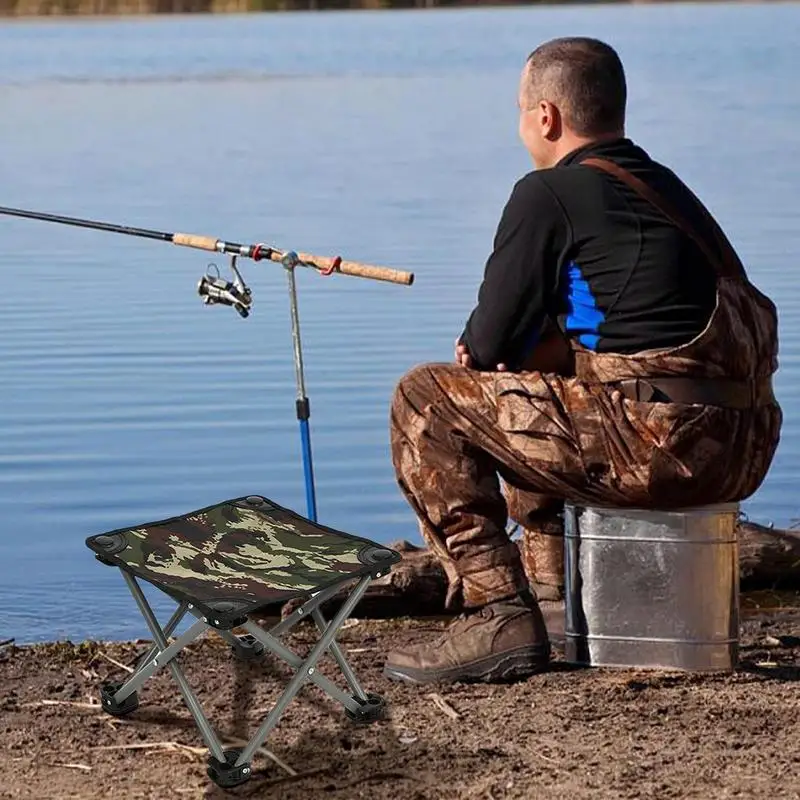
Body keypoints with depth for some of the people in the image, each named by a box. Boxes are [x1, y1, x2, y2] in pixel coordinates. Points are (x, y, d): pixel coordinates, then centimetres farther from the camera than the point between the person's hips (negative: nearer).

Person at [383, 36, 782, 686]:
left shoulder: (549, 195, -4)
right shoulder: (665, 186, 21)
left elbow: (488, 346, -3)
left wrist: (483, 346, 21)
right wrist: (507, 342, 21)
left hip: (661, 443, -9)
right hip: (744, 447, 9)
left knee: (427, 401, 0)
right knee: (528, 390, 34)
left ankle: (499, 619, -6)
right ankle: (550, 591, 39)